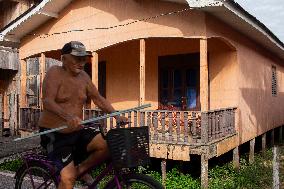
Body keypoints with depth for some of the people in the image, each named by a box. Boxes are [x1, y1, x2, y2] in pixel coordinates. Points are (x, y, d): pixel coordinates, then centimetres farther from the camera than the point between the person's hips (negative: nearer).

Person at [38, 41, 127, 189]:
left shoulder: (83, 77, 7)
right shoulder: (55, 73, -11)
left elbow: (98, 99, 8)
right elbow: (47, 101, -23)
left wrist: (116, 115, -5)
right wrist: (68, 116, -39)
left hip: (77, 131, 6)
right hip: (54, 134, -5)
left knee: (108, 145, -16)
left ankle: (81, 169, 7)